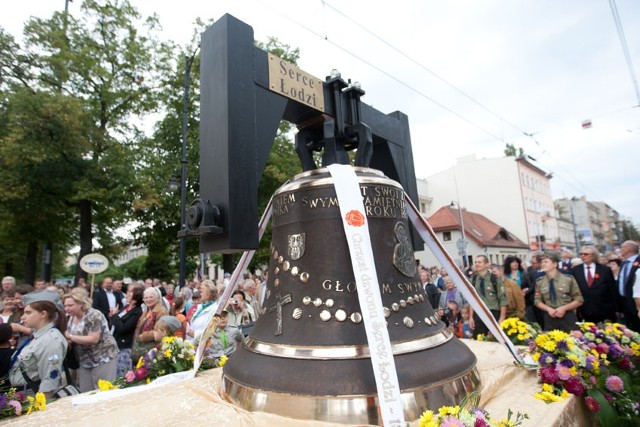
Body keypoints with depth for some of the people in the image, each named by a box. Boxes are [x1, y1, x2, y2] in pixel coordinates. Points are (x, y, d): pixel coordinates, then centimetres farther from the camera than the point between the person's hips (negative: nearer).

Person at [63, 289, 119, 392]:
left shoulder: (93, 315, -20)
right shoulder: (71, 318, 6)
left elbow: (93, 339, -26)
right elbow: (71, 339, 13)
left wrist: (70, 337, -19)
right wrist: (66, 340, -10)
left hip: (103, 358, -8)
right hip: (85, 361, 8)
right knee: (84, 392, 11)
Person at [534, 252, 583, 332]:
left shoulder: (568, 279, -5)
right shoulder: (540, 282, 1)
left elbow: (579, 300, -1)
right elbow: (537, 301, 7)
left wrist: (564, 308, -15)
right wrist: (548, 309, -12)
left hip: (567, 317, -2)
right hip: (549, 318, 2)